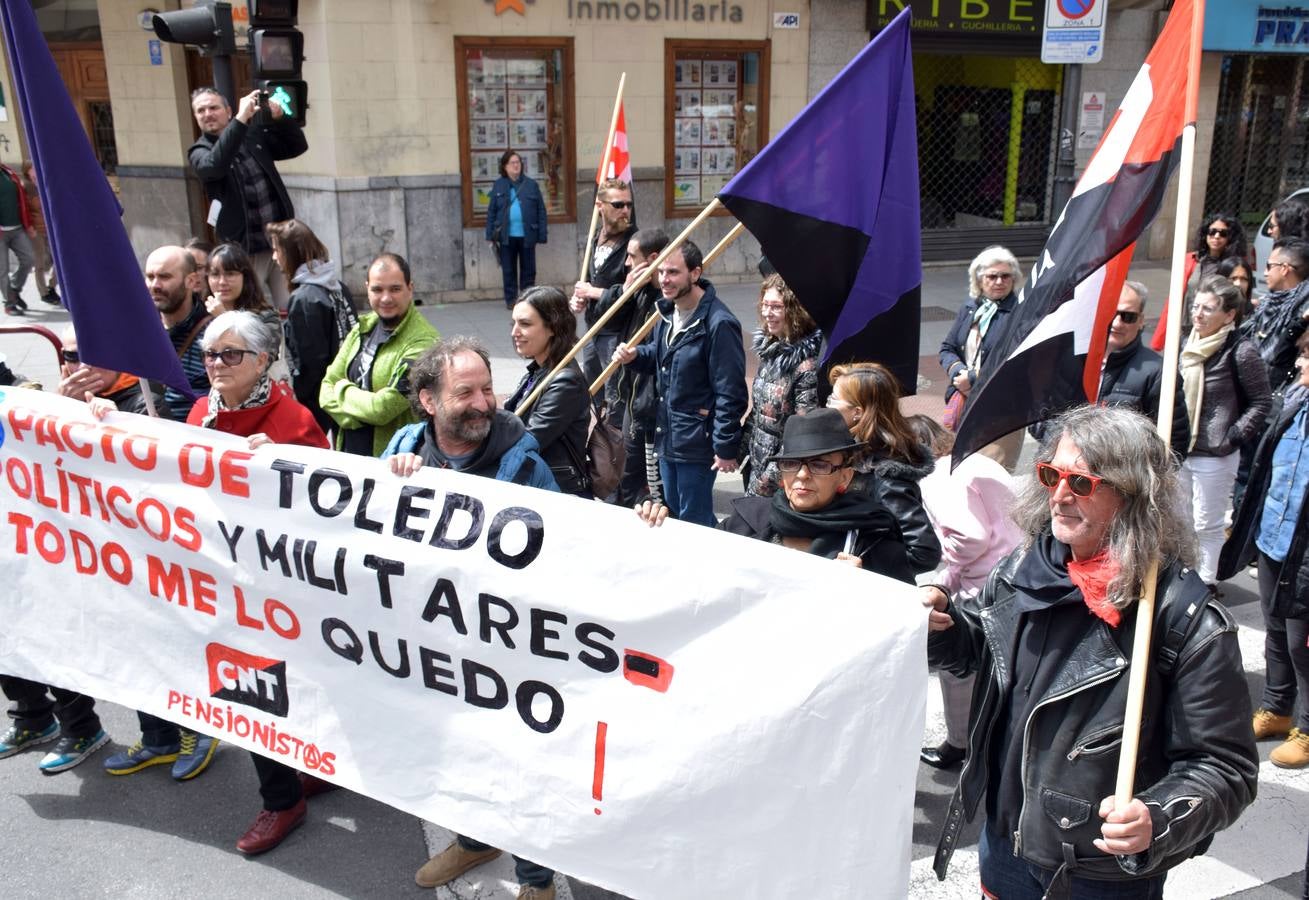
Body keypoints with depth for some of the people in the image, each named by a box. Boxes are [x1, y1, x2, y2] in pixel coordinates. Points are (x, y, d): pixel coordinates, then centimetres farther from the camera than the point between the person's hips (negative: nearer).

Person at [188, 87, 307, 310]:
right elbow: (214, 165, -22)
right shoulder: (199, 152, 1)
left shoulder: (255, 135, 12)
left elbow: (298, 146, 12)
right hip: (245, 251, -3)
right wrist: (241, 119, -27)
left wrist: (280, 118, -8)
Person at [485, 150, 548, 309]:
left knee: (528, 270, 6)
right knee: (508, 270, 7)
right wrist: (491, 235, 0)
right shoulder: (498, 186, 3)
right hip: (506, 236, 1)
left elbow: (541, 211, 1)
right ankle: (510, 300, 16)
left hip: (527, 235, 0)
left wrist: (542, 235, -4)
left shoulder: (531, 185, 1)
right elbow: (491, 211, 5)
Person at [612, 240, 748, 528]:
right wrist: (635, 355, 1)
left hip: (697, 443, -9)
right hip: (667, 437, 9)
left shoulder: (718, 323, -22)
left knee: (693, 522, 5)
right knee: (671, 514, 22)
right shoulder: (667, 311, 5)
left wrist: (726, 448, -18)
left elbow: (730, 393, -21)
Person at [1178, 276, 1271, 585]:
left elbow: (1261, 403, -8)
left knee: (1207, 526, 5)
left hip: (1214, 456, -7)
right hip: (1180, 449, 7)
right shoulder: (1189, 344, 5)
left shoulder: (1241, 352, -14)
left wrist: (1232, 437, -13)